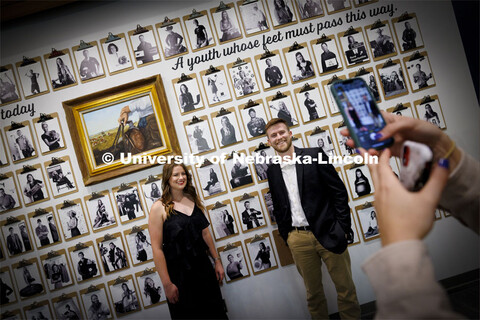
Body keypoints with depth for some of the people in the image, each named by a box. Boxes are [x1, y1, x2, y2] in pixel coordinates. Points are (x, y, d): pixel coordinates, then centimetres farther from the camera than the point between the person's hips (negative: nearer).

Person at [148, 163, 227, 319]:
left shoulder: (193, 199, 4)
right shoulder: (159, 208, -12)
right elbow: (157, 249, -14)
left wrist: (217, 261, 12)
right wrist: (167, 284, -15)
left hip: (204, 268, 5)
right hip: (178, 274, -5)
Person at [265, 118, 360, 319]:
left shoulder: (314, 155, -4)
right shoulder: (272, 170, 7)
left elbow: (339, 191, -4)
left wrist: (343, 227, -8)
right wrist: (286, 237, 9)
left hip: (327, 233, -2)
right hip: (298, 240, 3)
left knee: (345, 287, 8)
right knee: (313, 292, 13)